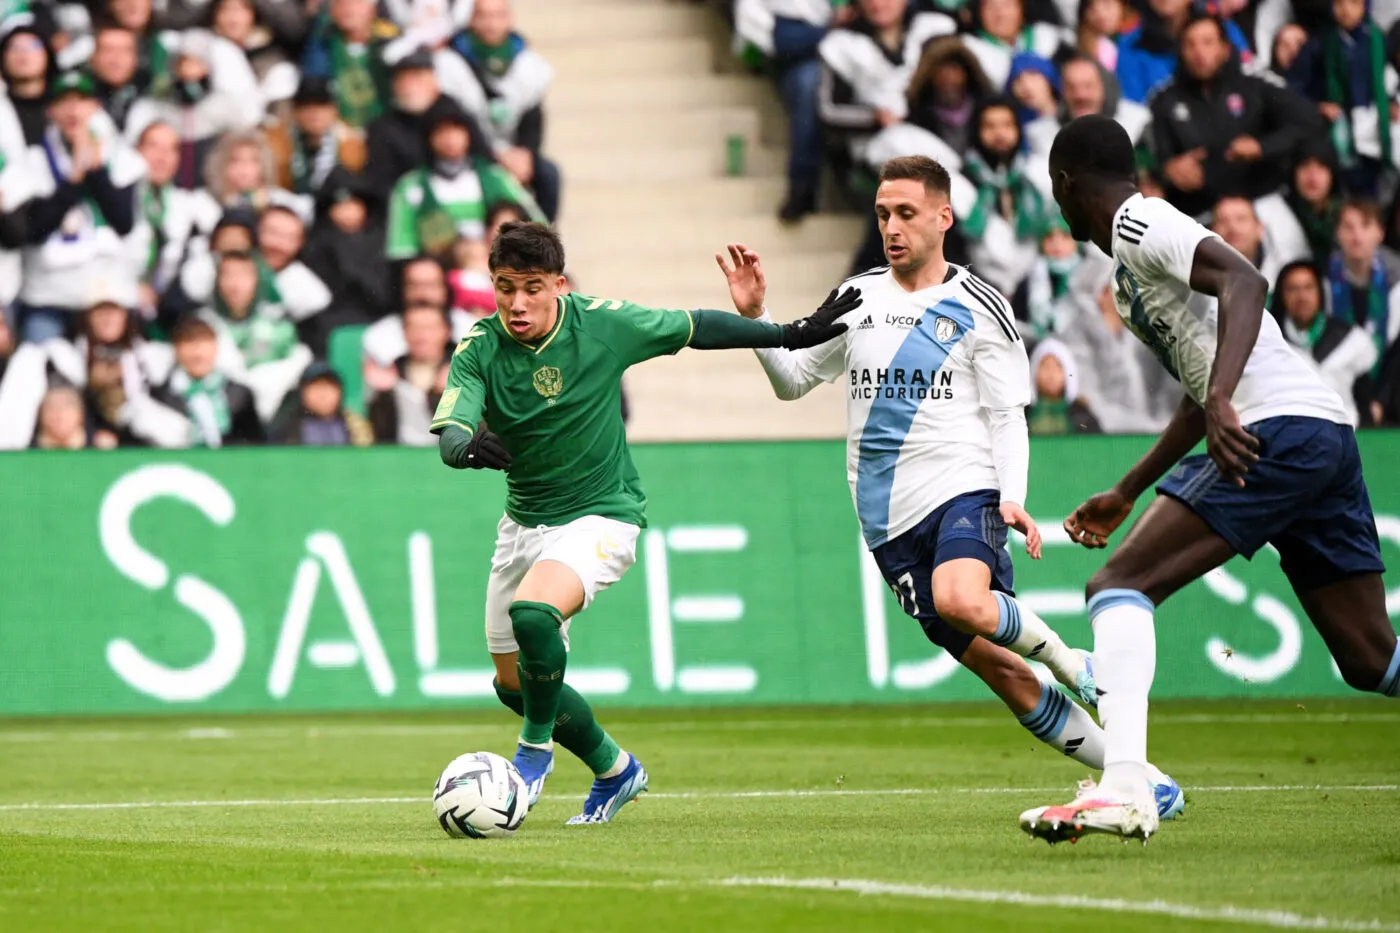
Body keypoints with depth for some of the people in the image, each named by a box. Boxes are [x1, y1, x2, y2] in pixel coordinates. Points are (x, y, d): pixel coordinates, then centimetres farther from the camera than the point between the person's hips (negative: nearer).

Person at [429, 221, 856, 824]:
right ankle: (614, 770, 34)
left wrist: (792, 334, 4)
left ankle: (537, 748, -8)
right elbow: (448, 430, -26)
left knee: (532, 612, -32)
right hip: (524, 520, 5)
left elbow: (695, 328, -1)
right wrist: (466, 445, -50)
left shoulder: (602, 324, -15)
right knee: (512, 682, 10)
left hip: (601, 515, -5)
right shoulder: (480, 348, -13)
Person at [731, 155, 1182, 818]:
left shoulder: (978, 308, 1)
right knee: (1002, 676, -2)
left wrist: (1012, 499, -15)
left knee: (959, 599, -37)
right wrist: (755, 317, 1)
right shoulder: (859, 298, 13)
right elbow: (792, 380, 18)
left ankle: (1063, 658, -9)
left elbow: (1007, 417, 0)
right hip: (890, 517, 4)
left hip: (964, 490, -3)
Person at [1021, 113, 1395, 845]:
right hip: (1329, 433, 10)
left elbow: (1244, 281, -20)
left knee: (1120, 586, -11)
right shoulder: (1134, 256, 28)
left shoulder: (1139, 224, -1)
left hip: (1277, 429, -10)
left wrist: (1222, 400, -33)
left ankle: (1123, 789, -24)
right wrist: (1125, 496, 45)